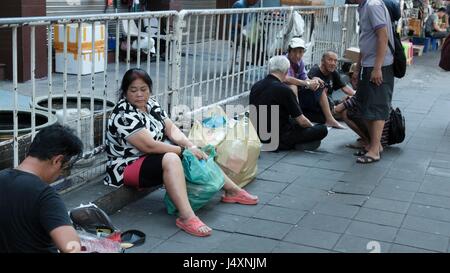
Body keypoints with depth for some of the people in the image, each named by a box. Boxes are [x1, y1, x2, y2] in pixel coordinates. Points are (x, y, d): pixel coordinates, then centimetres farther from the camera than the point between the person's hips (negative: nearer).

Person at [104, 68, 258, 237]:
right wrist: (184, 150, -20)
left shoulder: (151, 104, 4)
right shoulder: (124, 115, -22)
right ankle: (186, 217, -46)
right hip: (129, 167, -9)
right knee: (171, 159, -35)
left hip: (156, 157, 9)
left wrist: (190, 146, -16)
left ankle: (232, 191, 15)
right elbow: (149, 146, -28)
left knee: (198, 155, 5)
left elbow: (171, 129, 1)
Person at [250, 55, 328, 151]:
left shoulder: (255, 86, 3)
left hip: (259, 135, 8)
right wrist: (312, 127, 11)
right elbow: (302, 121, -11)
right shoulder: (284, 90, -18)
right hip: (280, 140, -8)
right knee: (322, 129, -5)